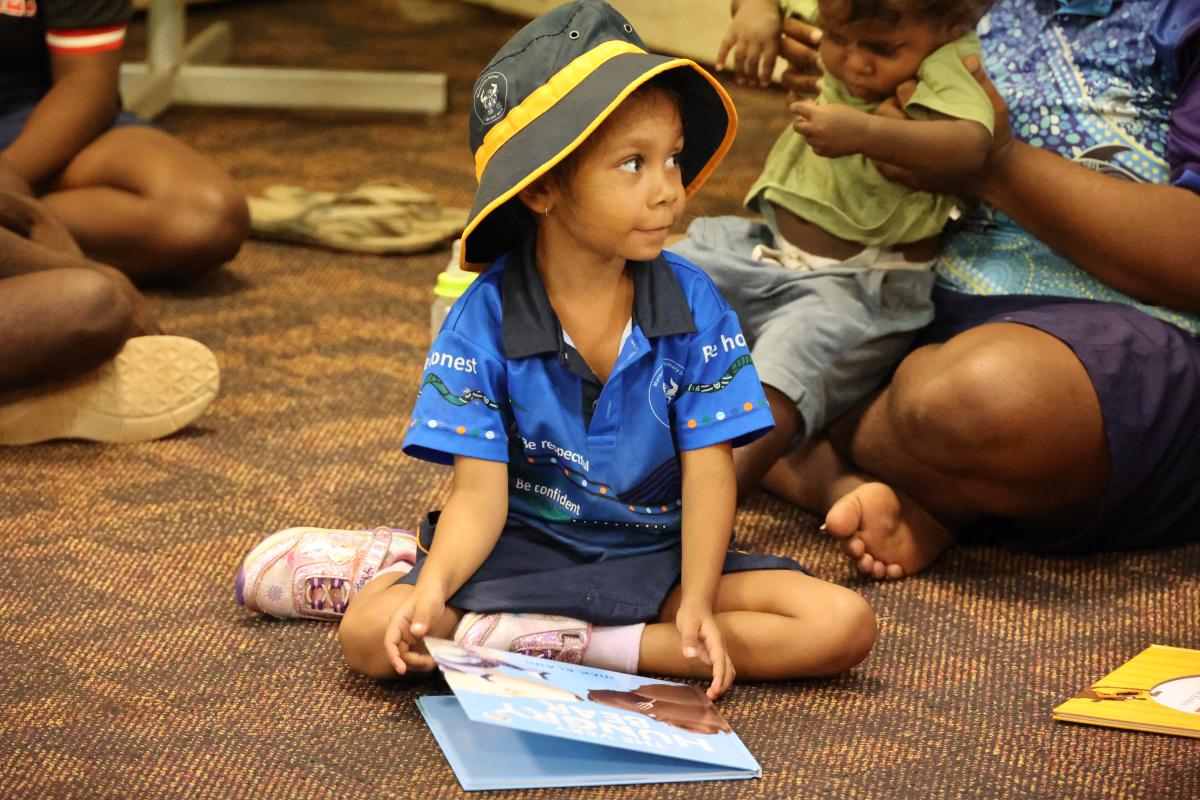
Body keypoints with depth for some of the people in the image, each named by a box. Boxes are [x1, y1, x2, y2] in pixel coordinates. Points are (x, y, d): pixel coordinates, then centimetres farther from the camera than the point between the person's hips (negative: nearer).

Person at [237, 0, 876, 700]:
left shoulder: (692, 303, -7)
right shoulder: (486, 317, -10)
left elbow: (707, 471, -9)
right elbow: (480, 491, -14)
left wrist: (697, 604, -24)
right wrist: (435, 585, -34)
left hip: (657, 558, 2)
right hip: (523, 554, -2)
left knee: (843, 624, -21)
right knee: (370, 633, -26)